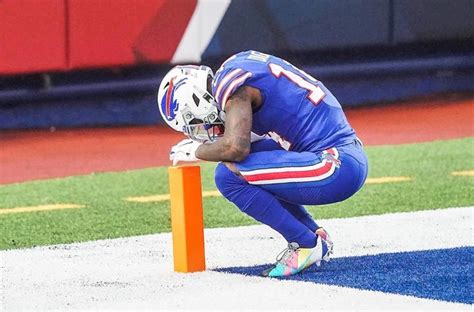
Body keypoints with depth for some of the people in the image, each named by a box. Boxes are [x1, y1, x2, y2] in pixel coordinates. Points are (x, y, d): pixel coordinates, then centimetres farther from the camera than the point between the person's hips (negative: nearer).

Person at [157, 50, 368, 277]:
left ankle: (306, 245, -6)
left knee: (228, 175, -13)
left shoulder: (231, 84, -12)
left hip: (339, 166, -10)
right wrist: (207, 145, 15)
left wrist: (196, 152, -6)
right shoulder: (235, 69, 15)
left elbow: (236, 146, -25)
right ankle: (314, 233, 17)